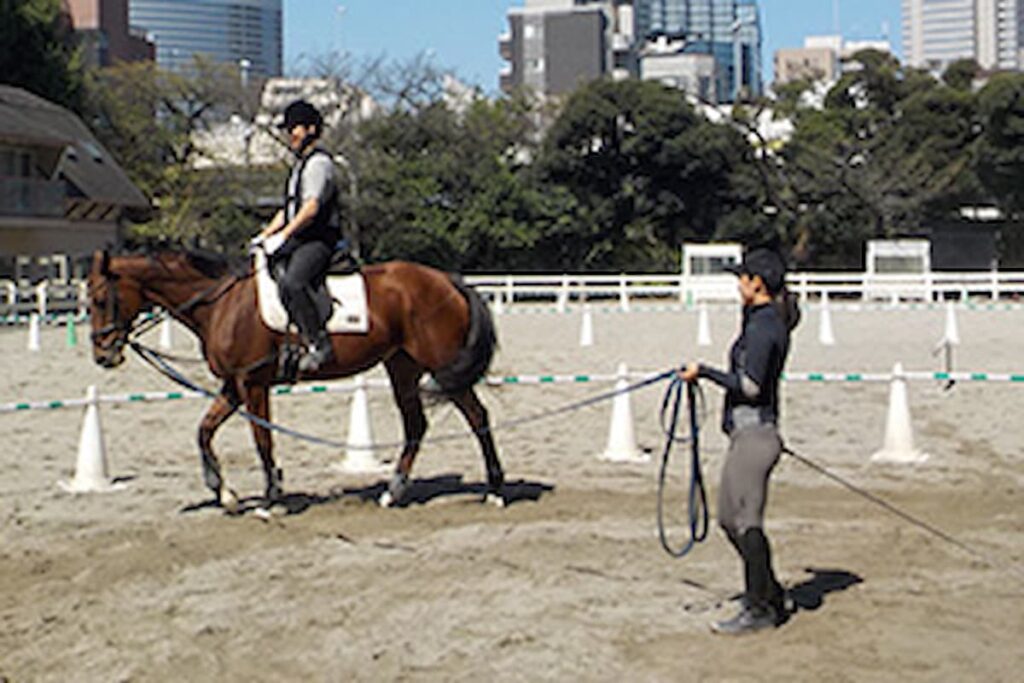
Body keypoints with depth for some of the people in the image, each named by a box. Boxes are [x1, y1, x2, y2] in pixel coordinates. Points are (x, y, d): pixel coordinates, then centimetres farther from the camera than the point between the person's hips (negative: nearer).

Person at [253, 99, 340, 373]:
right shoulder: (300, 165, 23)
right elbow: (288, 209, 27)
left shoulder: (319, 162, -7)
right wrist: (264, 235, 15)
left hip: (317, 240, -10)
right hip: (297, 241, 10)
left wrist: (283, 236, -22)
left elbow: (312, 207, -18)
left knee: (292, 283, -32)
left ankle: (319, 344, -30)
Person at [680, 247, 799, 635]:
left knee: (747, 521, -4)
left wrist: (704, 372, -12)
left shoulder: (763, 325, -16)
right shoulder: (770, 319, 15)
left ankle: (760, 610, 4)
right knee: (730, 518, 17)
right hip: (749, 433, 11)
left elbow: (749, 385, -21)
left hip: (753, 434, -11)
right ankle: (768, 594, 27)